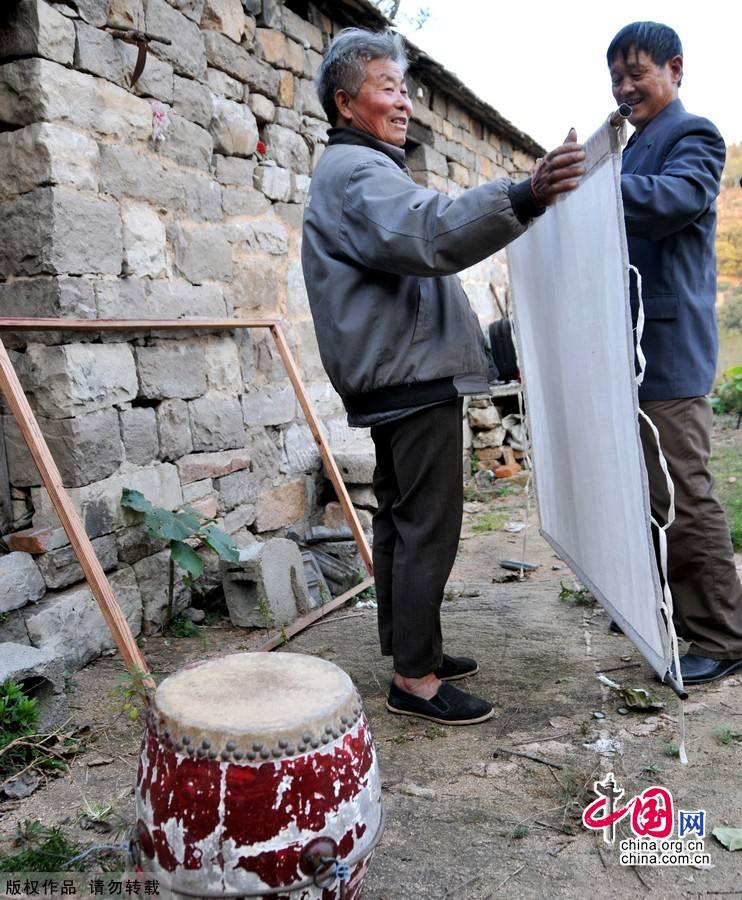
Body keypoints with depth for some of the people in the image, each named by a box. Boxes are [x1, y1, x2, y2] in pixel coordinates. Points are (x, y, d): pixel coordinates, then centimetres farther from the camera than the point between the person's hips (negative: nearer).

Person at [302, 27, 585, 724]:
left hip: (399, 380, 11)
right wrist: (523, 197, -45)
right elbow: (429, 232, -33)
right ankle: (415, 679, 0)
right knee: (427, 528, -8)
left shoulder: (357, 170, 25)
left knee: (402, 521, 14)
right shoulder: (356, 171, -12)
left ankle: (411, 653, 25)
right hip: (413, 379, -11)